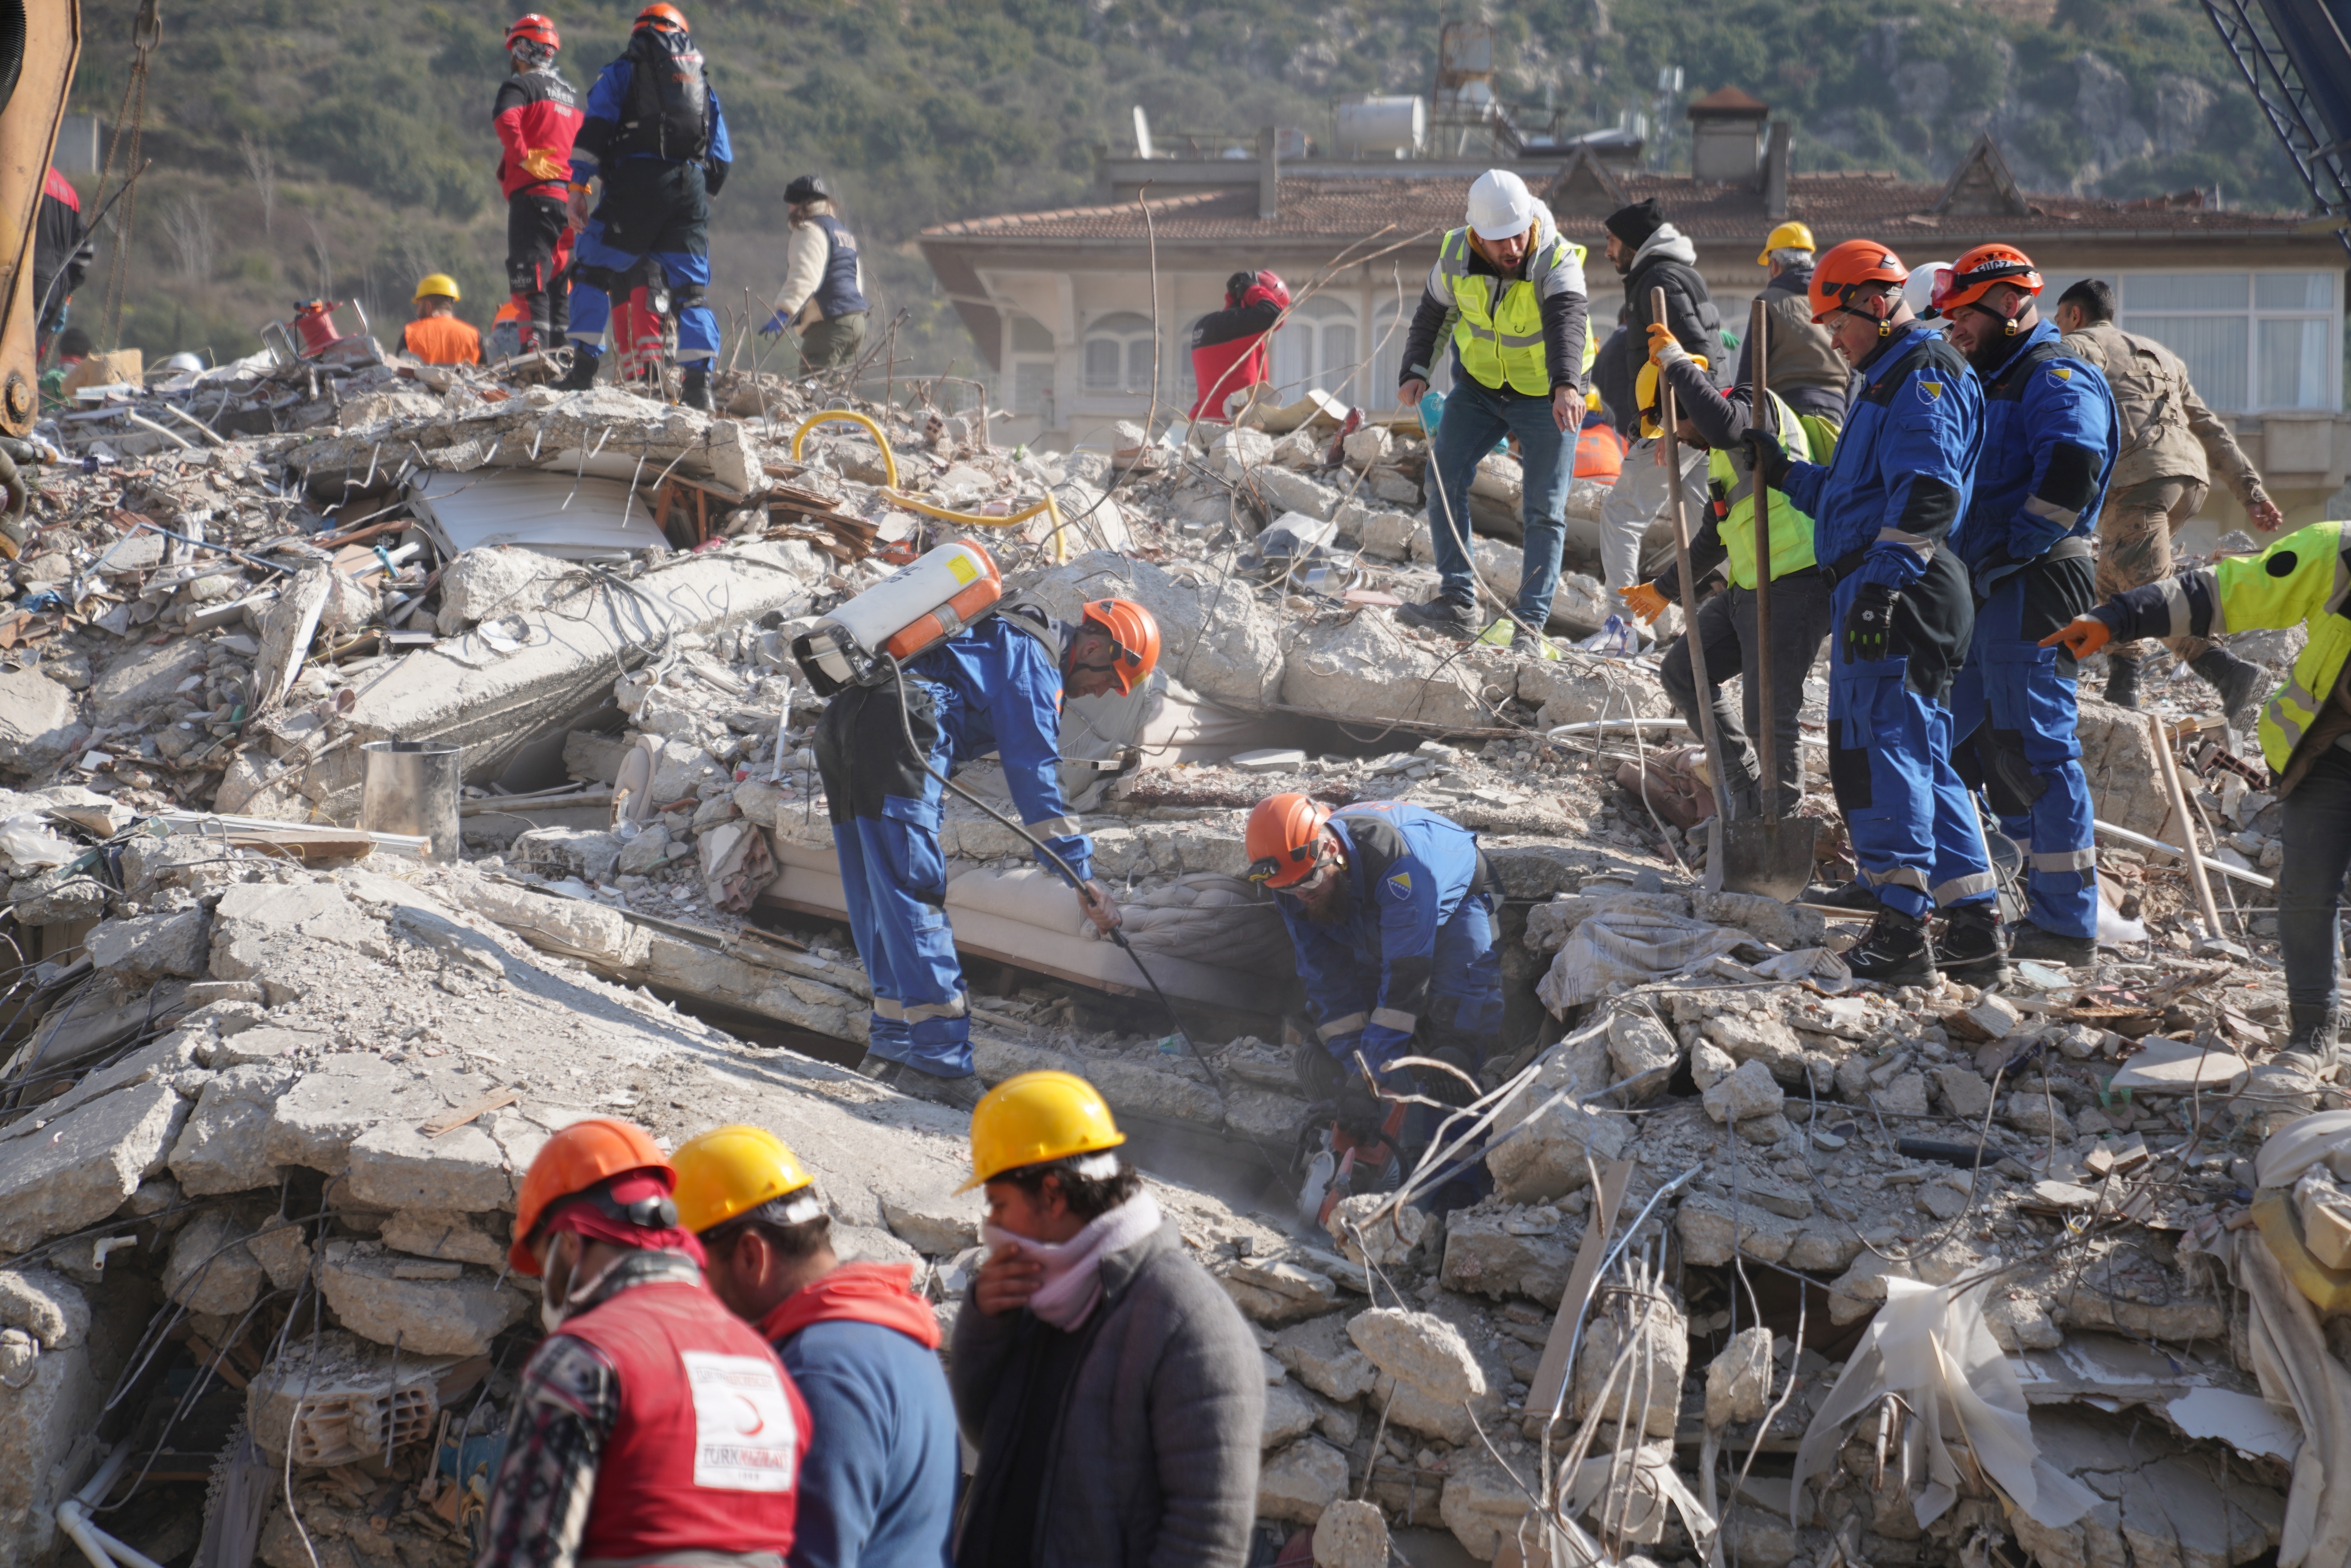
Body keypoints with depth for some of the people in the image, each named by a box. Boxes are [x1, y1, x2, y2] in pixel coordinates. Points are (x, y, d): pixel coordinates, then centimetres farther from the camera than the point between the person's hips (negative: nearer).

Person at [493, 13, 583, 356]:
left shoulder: (520, 85, -3)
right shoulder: (572, 94, 21)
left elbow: (505, 119, -24)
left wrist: (524, 157, -17)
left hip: (533, 192, -7)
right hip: (567, 196, 7)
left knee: (530, 278, -10)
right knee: (559, 279, 12)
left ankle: (534, 351, -20)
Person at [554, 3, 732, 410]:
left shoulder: (623, 72, 12)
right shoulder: (703, 83, 24)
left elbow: (595, 128, -1)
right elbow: (722, 158, 20)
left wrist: (578, 186, -3)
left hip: (636, 182, -3)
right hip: (691, 189, 3)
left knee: (592, 271, 5)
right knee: (692, 288, 7)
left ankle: (583, 369, -4)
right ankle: (698, 381, -3)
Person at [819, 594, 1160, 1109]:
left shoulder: (1002, 633, 30)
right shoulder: (1035, 657, 0)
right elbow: (1034, 773, -6)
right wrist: (1083, 874, -5)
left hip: (840, 724, 10)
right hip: (894, 736, -10)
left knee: (879, 900, 13)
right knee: (915, 897, -9)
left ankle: (894, 1046, 17)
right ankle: (939, 1060, -10)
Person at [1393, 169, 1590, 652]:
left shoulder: (1558, 262, -28)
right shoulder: (1456, 256, -13)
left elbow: (1567, 322, -47)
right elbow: (1431, 314, 5)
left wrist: (1566, 386, -64)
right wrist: (1415, 372, -9)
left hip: (1547, 396, -4)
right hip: (1479, 386, 4)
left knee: (1544, 511, -6)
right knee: (1444, 477, -7)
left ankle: (1530, 623, -2)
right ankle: (1458, 604, -3)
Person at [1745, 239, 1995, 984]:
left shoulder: (1921, 379, -9)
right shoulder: (1892, 378, 25)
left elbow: (1926, 496, -22)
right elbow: (1858, 496, 32)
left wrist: (1882, 584, -30)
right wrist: (1784, 472, 25)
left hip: (1899, 596, -11)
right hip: (1878, 596, 11)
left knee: (1882, 753, -14)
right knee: (1918, 753, 14)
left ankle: (1899, 935, -18)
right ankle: (1973, 914, 19)